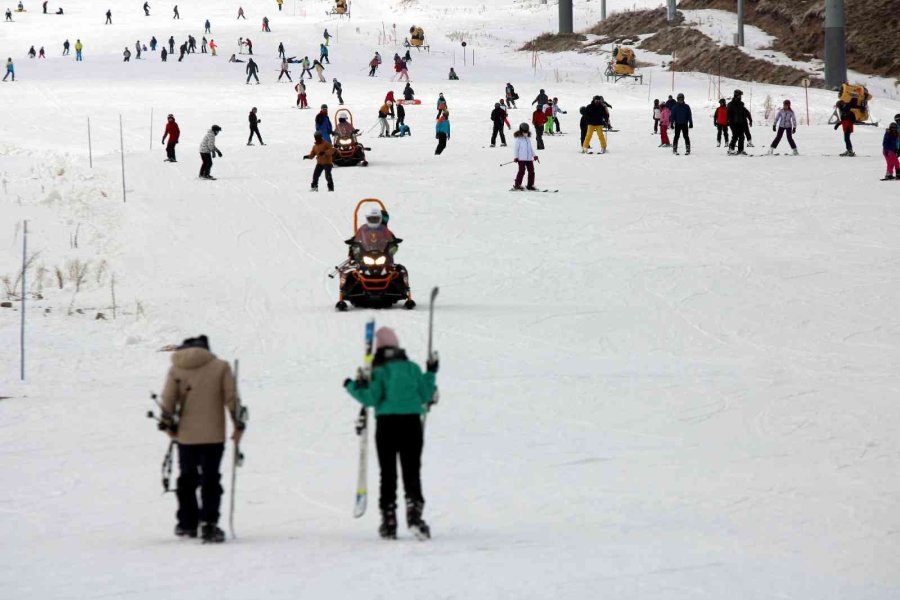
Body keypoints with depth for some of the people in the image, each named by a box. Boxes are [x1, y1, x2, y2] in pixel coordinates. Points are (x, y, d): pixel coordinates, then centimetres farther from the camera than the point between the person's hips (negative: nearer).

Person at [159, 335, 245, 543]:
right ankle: (208, 524, -13)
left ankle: (187, 524, 22)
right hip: (214, 435, -1)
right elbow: (231, 398, -4)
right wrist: (238, 425, 5)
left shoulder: (176, 369, 0)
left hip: (185, 435, 1)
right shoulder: (221, 367, -3)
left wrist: (168, 424, 12)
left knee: (187, 479, 17)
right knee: (211, 480, 1)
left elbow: (168, 400, -2)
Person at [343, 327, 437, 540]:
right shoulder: (413, 368, 5)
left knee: (388, 474, 8)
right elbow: (425, 397, 8)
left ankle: (389, 522, 7)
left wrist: (352, 387, 2)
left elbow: (371, 398, -12)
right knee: (412, 473, 4)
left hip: (387, 424, -2)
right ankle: (414, 512, -16)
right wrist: (431, 374, 20)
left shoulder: (379, 372, -4)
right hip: (412, 424, 2)